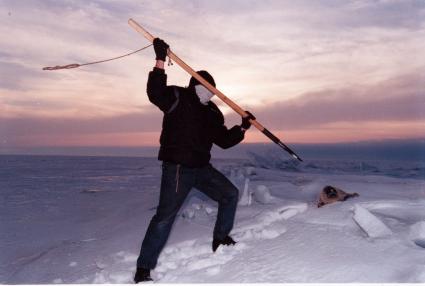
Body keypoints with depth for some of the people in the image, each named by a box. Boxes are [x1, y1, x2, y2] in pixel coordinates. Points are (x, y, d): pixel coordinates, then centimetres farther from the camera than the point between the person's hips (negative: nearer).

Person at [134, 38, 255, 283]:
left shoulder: (212, 112, 15)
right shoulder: (177, 97, -4)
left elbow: (224, 140, 17)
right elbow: (155, 93, -25)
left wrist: (243, 127, 7)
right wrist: (160, 61, -31)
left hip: (202, 167, 8)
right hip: (177, 168, -7)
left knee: (230, 194, 13)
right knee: (165, 217, -10)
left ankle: (221, 238, 31)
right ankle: (144, 268, 2)